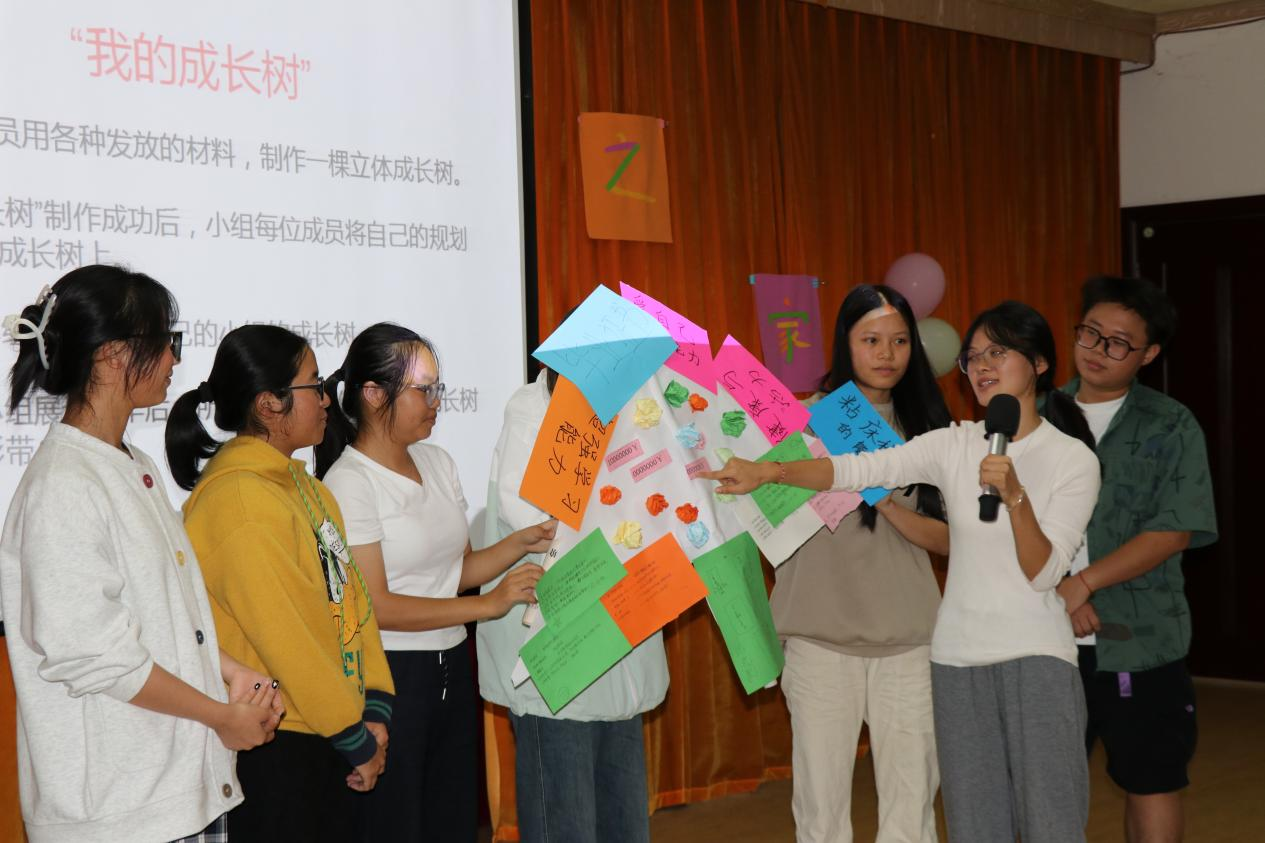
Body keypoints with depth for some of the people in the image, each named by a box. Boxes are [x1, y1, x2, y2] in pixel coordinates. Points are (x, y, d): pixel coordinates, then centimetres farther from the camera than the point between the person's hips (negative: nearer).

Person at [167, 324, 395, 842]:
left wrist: (374, 710, 0)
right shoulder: (239, 500, -19)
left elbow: (351, 596, 10)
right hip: (274, 752, -9)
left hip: (327, 740, 9)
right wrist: (357, 740, -13)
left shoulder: (304, 487, 12)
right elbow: (285, 637, -20)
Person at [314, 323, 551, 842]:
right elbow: (374, 605, -18)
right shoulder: (348, 483, -14)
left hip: (451, 668, 7)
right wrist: (487, 605, -19)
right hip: (388, 676, -7)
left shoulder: (437, 462, 9)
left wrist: (520, 543, -3)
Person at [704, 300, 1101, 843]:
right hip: (958, 659, 3)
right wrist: (768, 471, -23)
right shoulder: (954, 444, 3)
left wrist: (1015, 495, -25)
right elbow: (858, 469, -9)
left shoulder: (1074, 459, -4)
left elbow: (1043, 573, -10)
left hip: (1037, 658, -3)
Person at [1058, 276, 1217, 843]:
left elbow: (1175, 531, -9)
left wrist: (1082, 583, -16)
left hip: (1140, 642, -2)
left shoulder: (1172, 428, 1)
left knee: (1150, 782, 6)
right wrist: (1055, 595, -11)